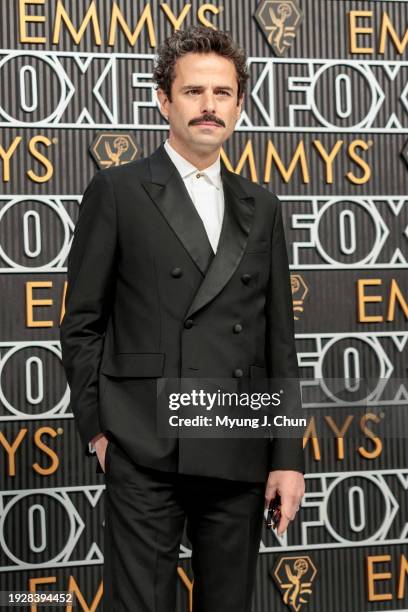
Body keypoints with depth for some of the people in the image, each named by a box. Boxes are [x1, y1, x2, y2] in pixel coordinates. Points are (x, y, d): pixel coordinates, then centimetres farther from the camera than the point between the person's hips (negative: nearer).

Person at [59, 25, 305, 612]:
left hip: (240, 456, 4)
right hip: (146, 454, -4)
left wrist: (289, 456, 6)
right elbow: (81, 323, 3)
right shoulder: (117, 191, 2)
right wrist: (97, 428, -3)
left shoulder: (261, 207, 13)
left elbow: (279, 341, 11)